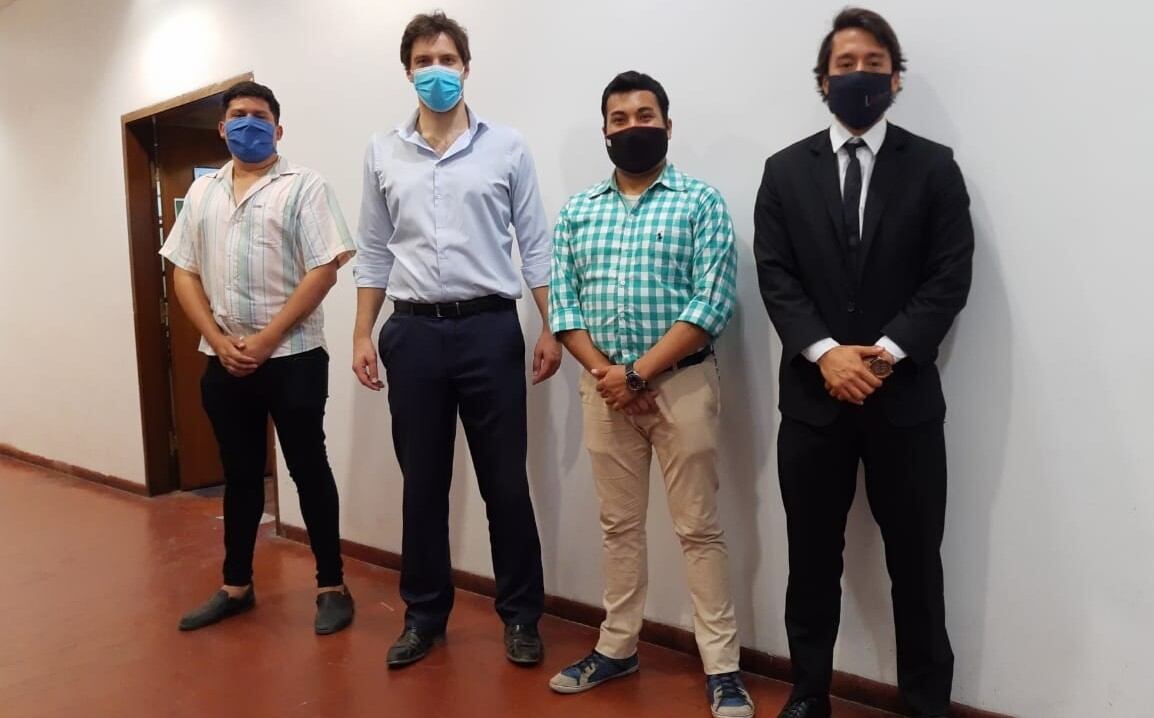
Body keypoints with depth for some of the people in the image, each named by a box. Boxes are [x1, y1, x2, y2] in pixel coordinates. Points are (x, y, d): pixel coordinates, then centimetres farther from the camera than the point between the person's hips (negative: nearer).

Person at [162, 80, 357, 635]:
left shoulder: (304, 186, -3)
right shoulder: (201, 192, 13)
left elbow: (324, 270, -11)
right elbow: (184, 273, 11)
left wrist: (265, 340, -14)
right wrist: (219, 340, -4)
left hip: (292, 357, -5)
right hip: (223, 360, 5)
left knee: (308, 470, 2)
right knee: (240, 474, 14)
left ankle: (332, 586, 14)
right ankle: (236, 586, 27)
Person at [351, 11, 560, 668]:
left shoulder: (507, 147, 3)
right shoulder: (383, 153, 9)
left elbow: (536, 245, 3)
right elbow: (374, 253, 11)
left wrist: (552, 329, -4)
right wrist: (363, 335, 6)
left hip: (489, 327, -2)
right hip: (414, 332, 2)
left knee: (505, 480, 4)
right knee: (423, 482, 10)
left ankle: (521, 614, 20)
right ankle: (425, 614, 26)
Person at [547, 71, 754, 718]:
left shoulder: (701, 202, -3)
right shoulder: (577, 211, 9)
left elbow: (713, 304, -12)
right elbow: (563, 304, 5)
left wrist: (638, 374, -15)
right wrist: (604, 372, -10)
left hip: (681, 382, -3)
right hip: (604, 385, 4)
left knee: (700, 528, 3)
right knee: (619, 524, 14)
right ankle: (617, 648, 28)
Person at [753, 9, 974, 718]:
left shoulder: (933, 166, 5)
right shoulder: (786, 170, 8)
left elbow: (950, 276, -3)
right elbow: (775, 275, -1)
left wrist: (888, 352, -15)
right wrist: (825, 353, -14)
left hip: (906, 397, -1)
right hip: (812, 394, 1)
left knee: (916, 562, 9)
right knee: (813, 558, 11)